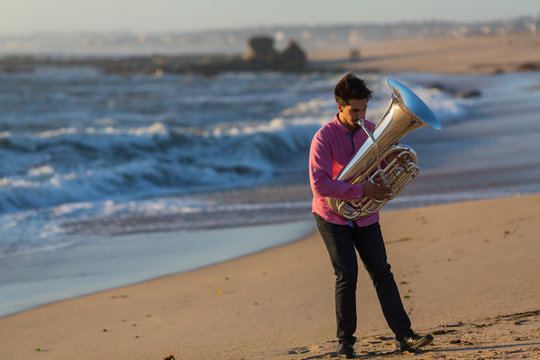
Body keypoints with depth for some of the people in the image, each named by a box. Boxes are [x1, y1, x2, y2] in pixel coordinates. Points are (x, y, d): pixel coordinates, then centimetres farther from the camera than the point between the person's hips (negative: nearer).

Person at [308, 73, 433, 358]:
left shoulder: (370, 131, 2)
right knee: (347, 275, -9)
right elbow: (319, 185, -25)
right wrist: (361, 191, -29)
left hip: (364, 216, 4)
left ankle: (404, 335, -5)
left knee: (381, 272, -2)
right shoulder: (324, 137, -16)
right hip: (333, 216, -4)